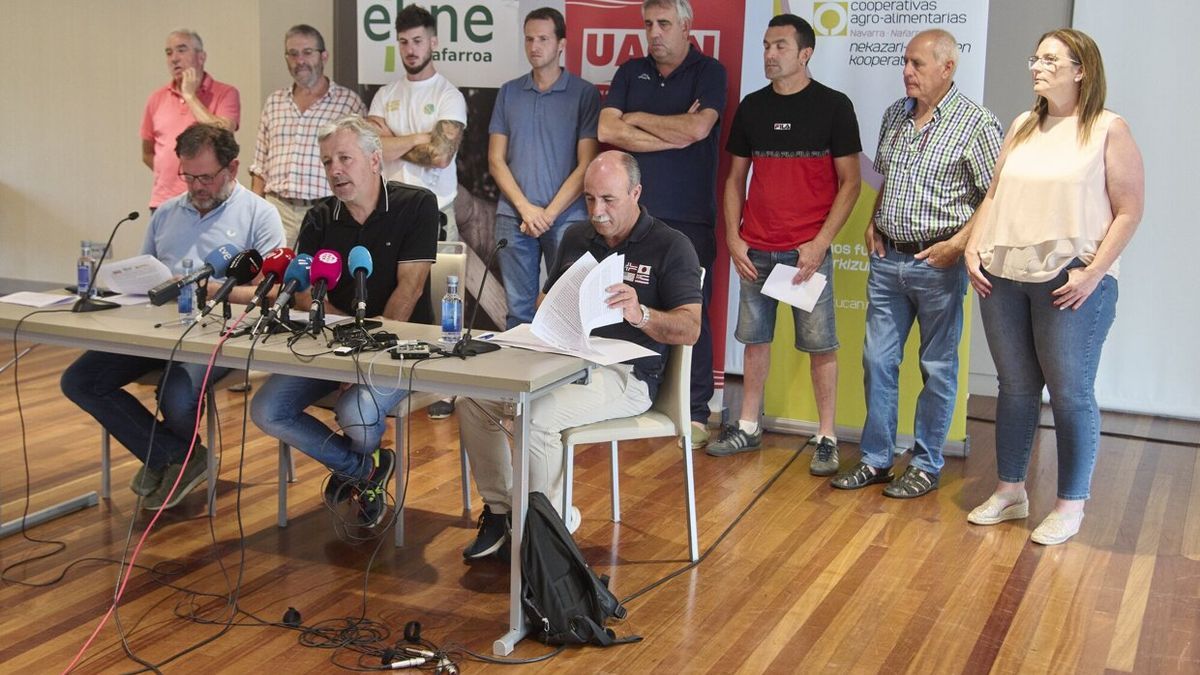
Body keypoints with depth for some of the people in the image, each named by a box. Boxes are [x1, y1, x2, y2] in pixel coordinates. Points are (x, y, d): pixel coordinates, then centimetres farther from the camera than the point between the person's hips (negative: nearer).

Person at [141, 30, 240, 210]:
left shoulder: (225, 94, 0)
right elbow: (148, 154, 22)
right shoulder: (157, 98, 12)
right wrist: (171, 173, 8)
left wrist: (190, 96, -9)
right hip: (163, 202, 4)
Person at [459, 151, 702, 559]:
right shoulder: (576, 238, 16)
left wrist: (640, 314, -31)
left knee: (536, 414, -31)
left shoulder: (671, 247, -3)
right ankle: (499, 510, 1)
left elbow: (690, 329, -11)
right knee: (474, 398, -12)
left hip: (624, 373, -6)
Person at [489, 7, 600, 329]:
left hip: (566, 218, -2)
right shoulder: (509, 93, 11)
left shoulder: (584, 94, 2)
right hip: (513, 218, 3)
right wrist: (526, 208, -5)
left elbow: (587, 165, -3)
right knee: (519, 310, 5)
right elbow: (496, 160, 8)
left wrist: (548, 213, -9)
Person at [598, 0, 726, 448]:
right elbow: (607, 131, -2)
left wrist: (637, 119, -3)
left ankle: (695, 415, 8)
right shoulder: (631, 72, 12)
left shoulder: (709, 72, 1)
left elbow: (698, 128, -16)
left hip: (689, 218, -3)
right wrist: (675, 132, -7)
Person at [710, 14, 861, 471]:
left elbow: (849, 182, -3)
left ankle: (826, 439, 10)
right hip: (755, 249, 4)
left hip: (808, 249, -4)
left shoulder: (833, 106, -2)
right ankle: (748, 428, 22)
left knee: (820, 344, 0)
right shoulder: (751, 107, 9)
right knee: (755, 338, 10)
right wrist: (733, 238, 3)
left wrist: (820, 243, -12)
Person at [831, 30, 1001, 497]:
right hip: (887, 259, 6)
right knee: (878, 360, 9)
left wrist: (958, 243, -16)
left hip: (937, 263, -6)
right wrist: (873, 224, 9)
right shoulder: (895, 115, 10)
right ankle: (875, 460, 20)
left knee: (937, 367, 6)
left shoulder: (976, 124, -9)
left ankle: (926, 466, 17)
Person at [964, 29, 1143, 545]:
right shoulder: (1022, 127, 14)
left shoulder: (1109, 130, -3)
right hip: (1004, 277, 5)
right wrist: (974, 249, 3)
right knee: (1015, 387, 13)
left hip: (1071, 282, -5)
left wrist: (1093, 273, -14)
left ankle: (1070, 505, 13)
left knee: (1070, 394, 0)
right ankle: (1009, 490, 25)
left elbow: (1129, 211, -6)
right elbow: (994, 195, 16)